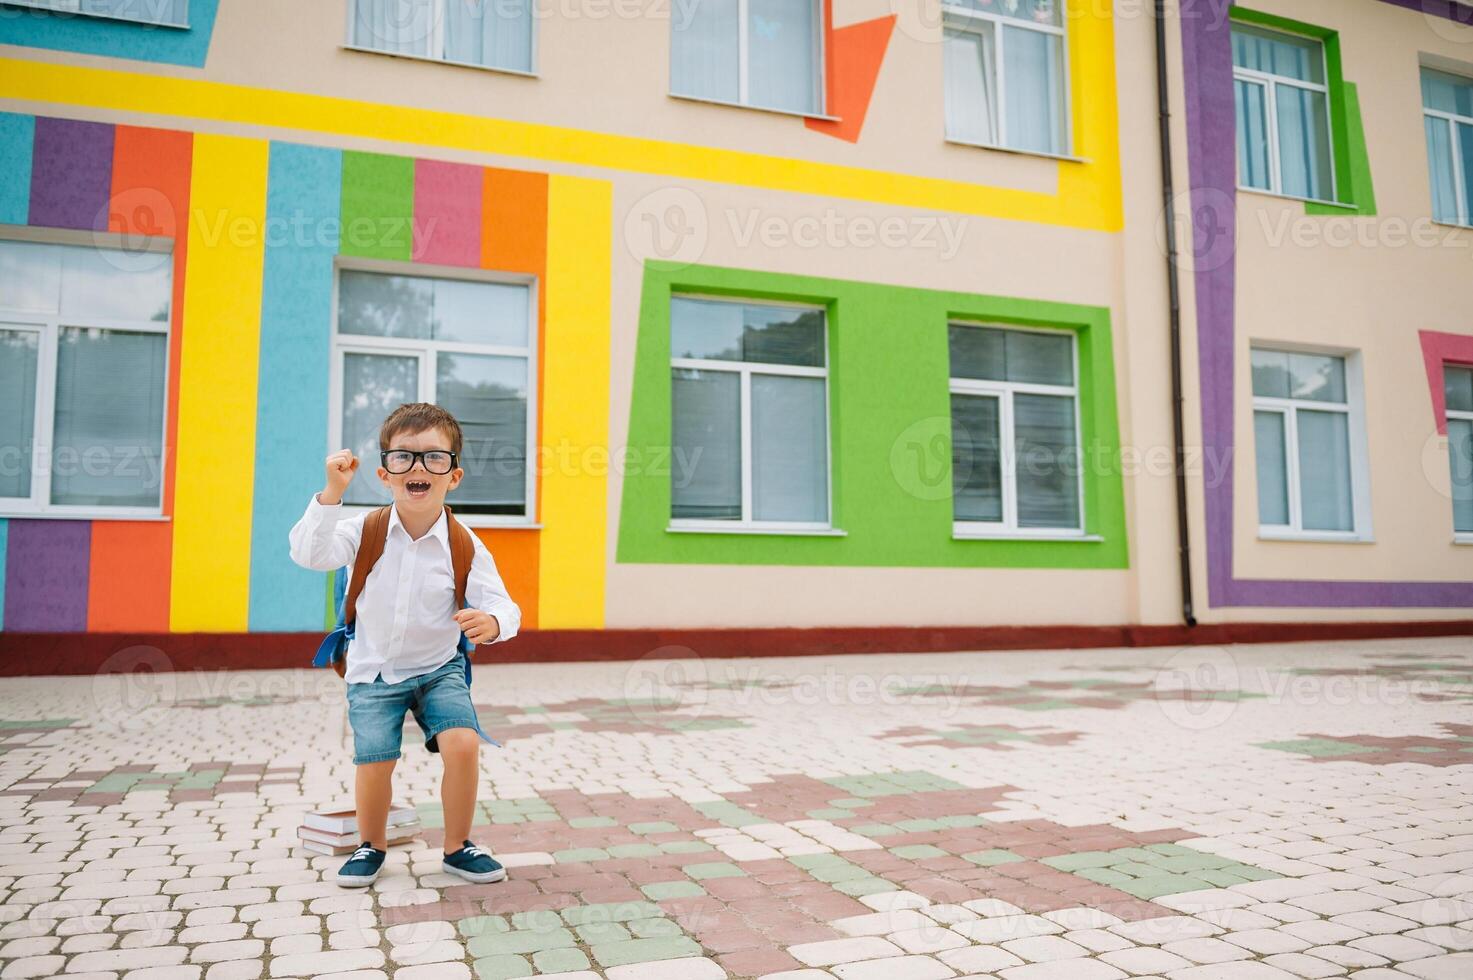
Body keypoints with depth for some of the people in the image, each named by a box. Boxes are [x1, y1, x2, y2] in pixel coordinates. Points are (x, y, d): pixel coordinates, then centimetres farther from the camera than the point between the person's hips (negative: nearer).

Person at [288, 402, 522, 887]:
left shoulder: (464, 546, -14)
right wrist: (332, 493, -38)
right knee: (374, 762, -11)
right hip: (375, 669, 0)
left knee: (463, 744, -18)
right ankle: (372, 845, 22)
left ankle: (457, 846, 7)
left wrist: (492, 621, -43)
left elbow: (501, 604, -19)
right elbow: (311, 555, -27)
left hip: (440, 668, 0)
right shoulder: (366, 529, -12)